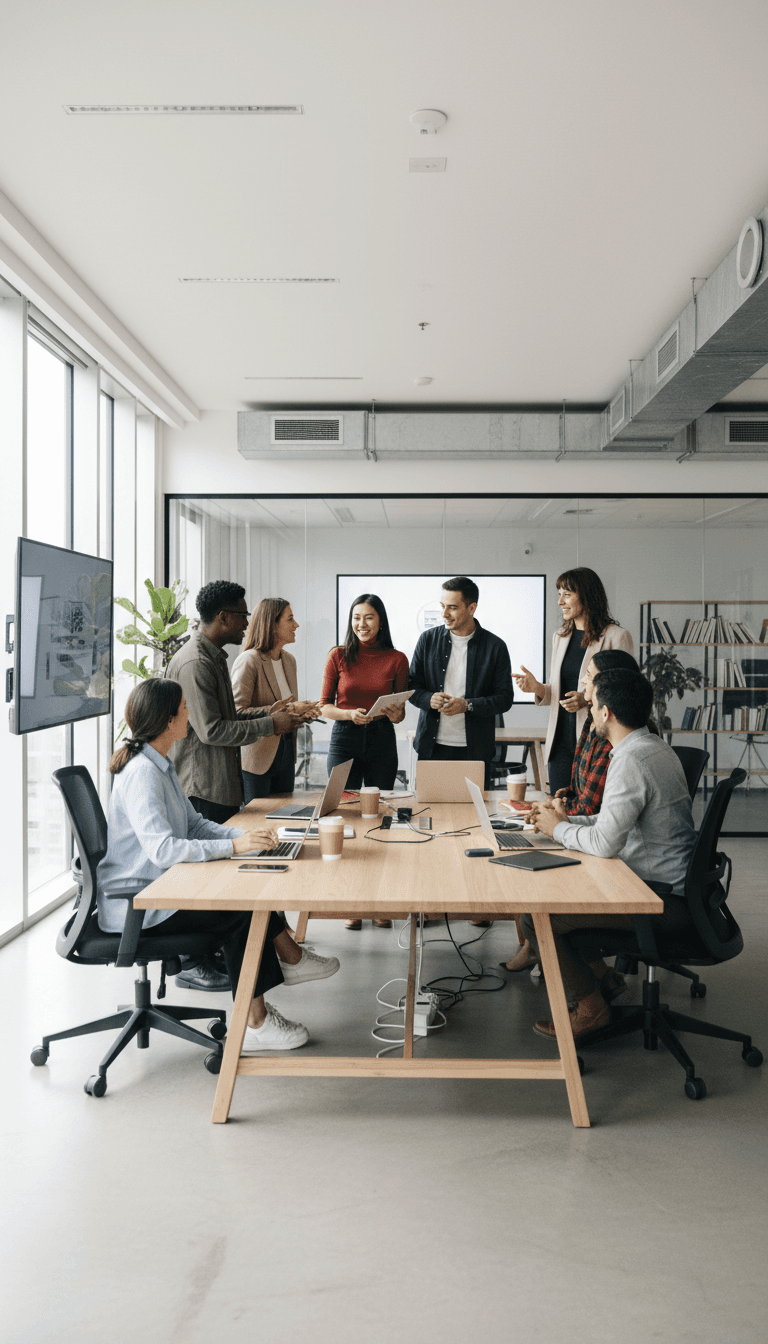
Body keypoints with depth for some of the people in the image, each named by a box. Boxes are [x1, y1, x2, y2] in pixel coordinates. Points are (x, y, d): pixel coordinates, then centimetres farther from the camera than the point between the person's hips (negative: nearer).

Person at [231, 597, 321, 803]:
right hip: (256, 756, -8)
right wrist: (285, 709, -23)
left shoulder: (289, 660, 11)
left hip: (286, 753, 8)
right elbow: (238, 712, -21)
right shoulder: (248, 660, -14)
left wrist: (303, 712, -1)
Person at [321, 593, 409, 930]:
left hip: (382, 741, 1)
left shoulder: (396, 659, 3)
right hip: (344, 739, 0)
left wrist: (395, 714, -15)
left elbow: (400, 711, 8)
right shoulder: (338, 656, 2)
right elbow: (325, 706, 3)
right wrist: (351, 714, -15)